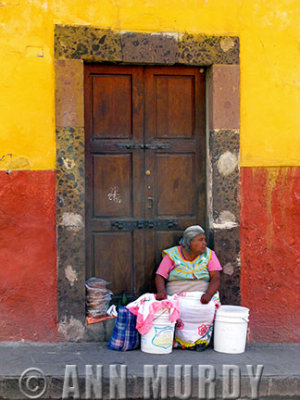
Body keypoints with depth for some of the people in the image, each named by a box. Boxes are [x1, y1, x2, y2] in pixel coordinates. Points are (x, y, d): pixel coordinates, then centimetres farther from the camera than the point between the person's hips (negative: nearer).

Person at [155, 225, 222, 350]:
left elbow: (215, 278, -3)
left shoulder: (209, 255, 6)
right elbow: (160, 276, -1)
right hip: (175, 296, -1)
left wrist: (208, 294, -23)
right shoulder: (172, 254, 2)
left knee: (207, 309, -31)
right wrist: (161, 291, -23)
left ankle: (201, 339, -12)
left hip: (201, 296, 1)